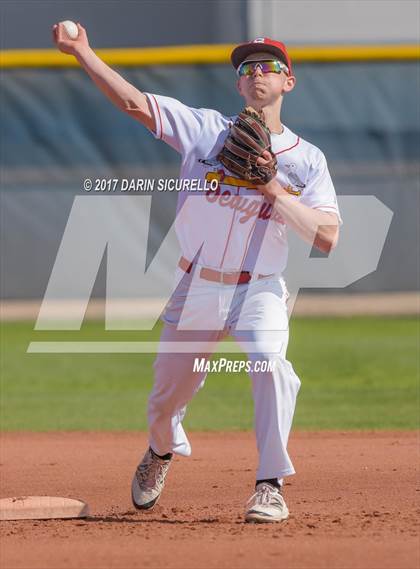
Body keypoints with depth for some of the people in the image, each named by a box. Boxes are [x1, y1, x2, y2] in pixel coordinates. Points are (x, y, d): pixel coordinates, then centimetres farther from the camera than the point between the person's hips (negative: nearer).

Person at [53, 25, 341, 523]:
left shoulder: (306, 159, 1)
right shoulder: (206, 129, 2)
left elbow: (327, 238, -9)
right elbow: (133, 102, -7)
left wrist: (274, 191, -19)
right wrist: (82, 53, -17)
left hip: (260, 291, -2)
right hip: (196, 290, 2)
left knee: (270, 366, -29)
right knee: (168, 393, 11)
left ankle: (270, 486, -18)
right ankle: (161, 452, 47)